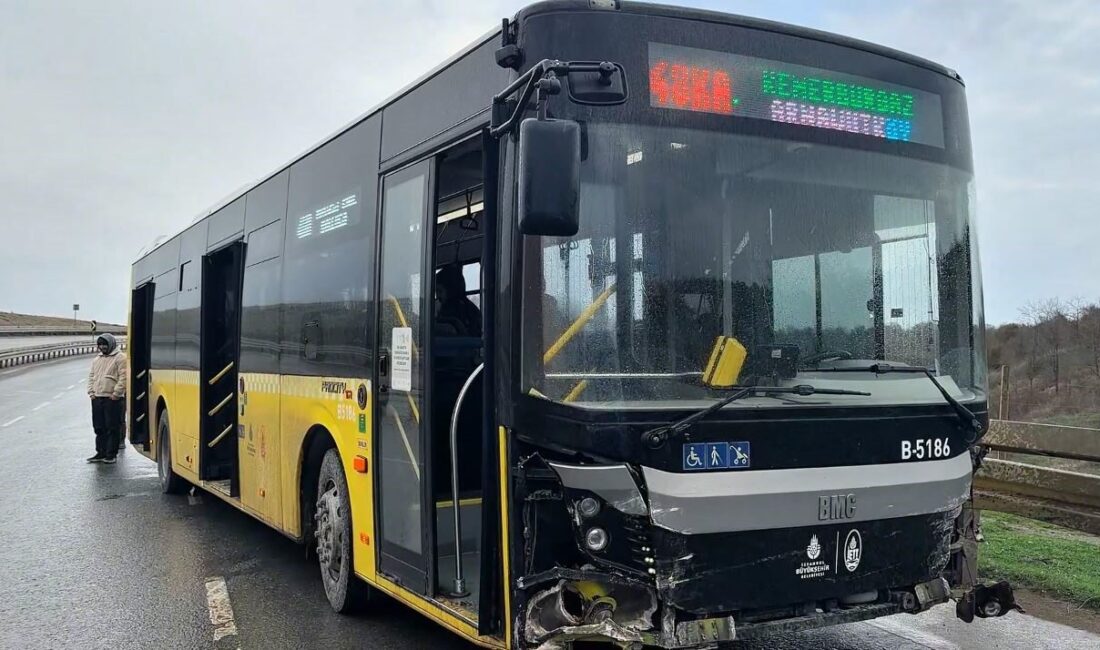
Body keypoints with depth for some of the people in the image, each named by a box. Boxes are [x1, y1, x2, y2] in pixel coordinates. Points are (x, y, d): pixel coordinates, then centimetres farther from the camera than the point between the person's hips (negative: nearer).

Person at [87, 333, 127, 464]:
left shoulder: (120, 358, -4)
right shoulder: (97, 360, 19)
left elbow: (123, 377, -11)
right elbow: (91, 376, 21)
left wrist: (116, 393, -16)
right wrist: (91, 392, 8)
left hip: (112, 399, -7)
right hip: (97, 398, 7)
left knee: (113, 428, -3)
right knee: (99, 427, 10)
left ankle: (111, 454, 1)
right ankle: (101, 453, 18)